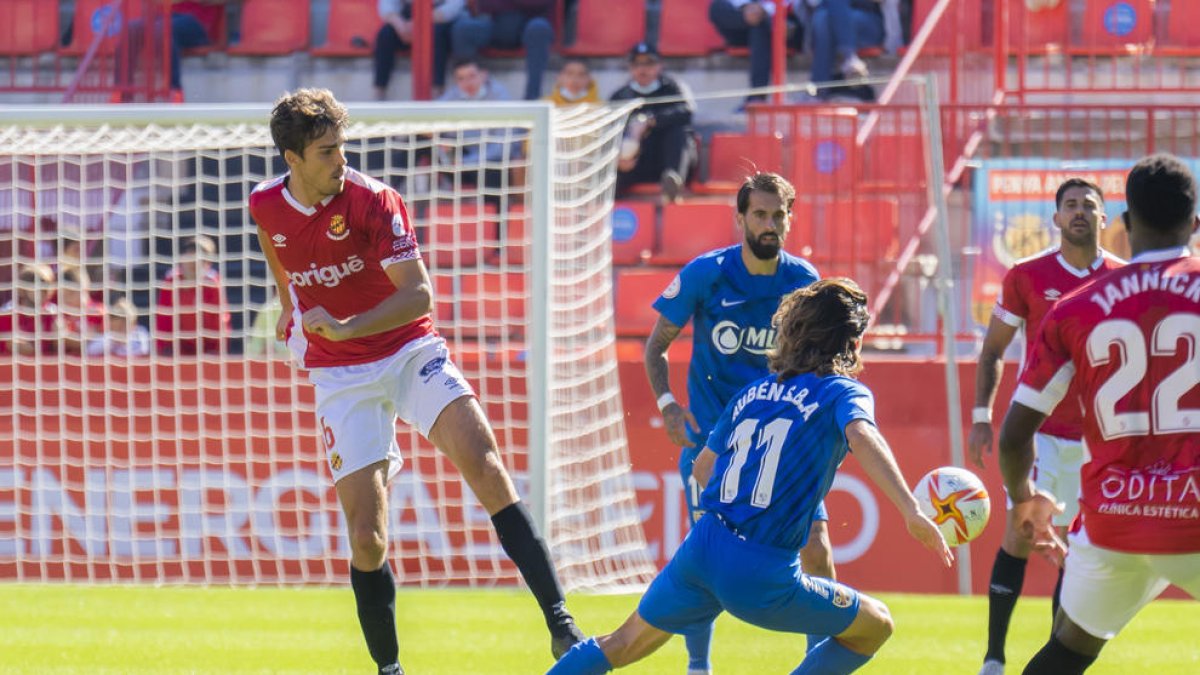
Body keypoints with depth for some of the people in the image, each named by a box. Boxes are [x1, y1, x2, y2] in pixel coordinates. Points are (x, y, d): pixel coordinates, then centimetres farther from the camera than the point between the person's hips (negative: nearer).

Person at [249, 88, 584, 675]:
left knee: (484, 464, -24)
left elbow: (419, 295, -19)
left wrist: (346, 328, -31)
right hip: (340, 376, 2)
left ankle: (560, 624, -27)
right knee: (366, 537, -7)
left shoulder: (374, 201, -14)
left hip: (410, 351, -2)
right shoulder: (266, 206, -3)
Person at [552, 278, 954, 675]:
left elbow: (703, 468, 26)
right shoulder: (842, 391, -1)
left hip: (700, 552, 6)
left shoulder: (753, 393, 17)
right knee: (875, 626, 13)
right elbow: (862, 435, -24)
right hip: (762, 576, -6)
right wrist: (911, 510, -31)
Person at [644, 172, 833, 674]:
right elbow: (656, 344, 1)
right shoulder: (704, 275, -8)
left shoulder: (803, 281, -2)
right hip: (711, 435, -2)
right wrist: (667, 403, -14)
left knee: (816, 552, -8)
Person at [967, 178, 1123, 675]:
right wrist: (981, 416, -4)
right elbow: (993, 350, 5)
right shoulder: (1028, 276, -2)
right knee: (1019, 533, -11)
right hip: (1039, 427, -2)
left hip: (1096, 437, 2)